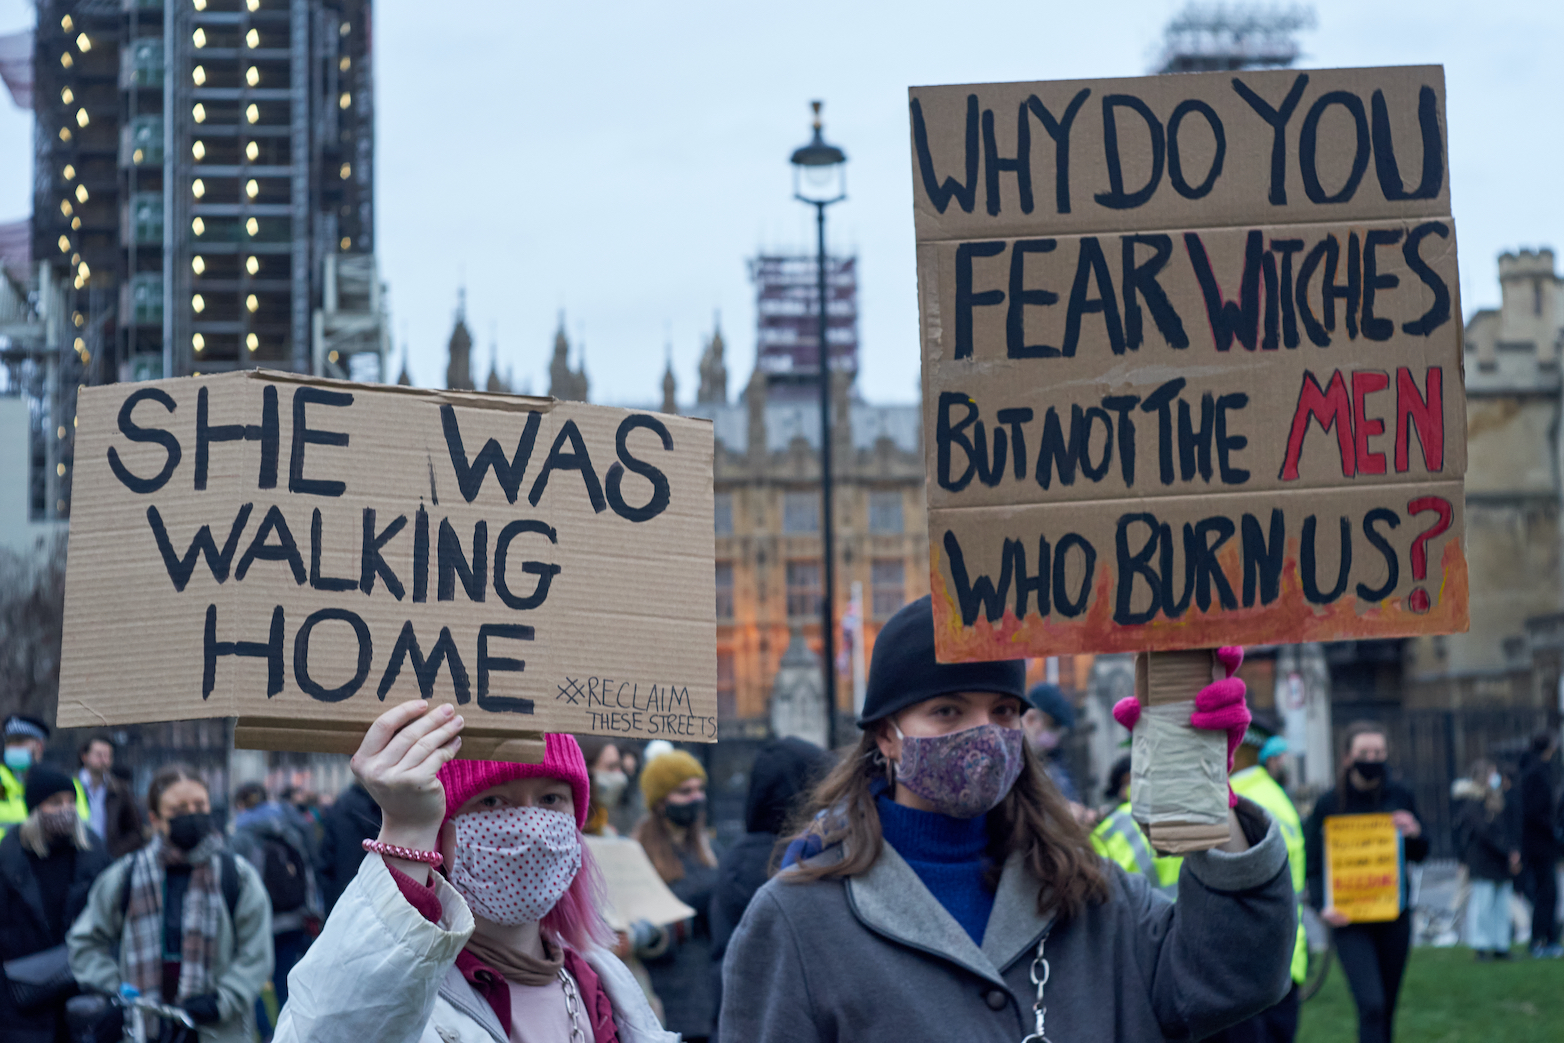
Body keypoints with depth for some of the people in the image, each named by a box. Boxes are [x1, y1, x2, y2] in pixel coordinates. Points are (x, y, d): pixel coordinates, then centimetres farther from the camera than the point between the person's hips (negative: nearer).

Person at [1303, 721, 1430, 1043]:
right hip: (1350, 920, -3)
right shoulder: (1329, 803, -5)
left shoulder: (1400, 796, 3)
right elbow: (1311, 865, -1)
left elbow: (1419, 855, 12)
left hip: (1394, 917, 3)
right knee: (1371, 1004, -16)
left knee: (1387, 1007, 12)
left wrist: (1414, 834, -11)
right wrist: (1323, 905, -16)